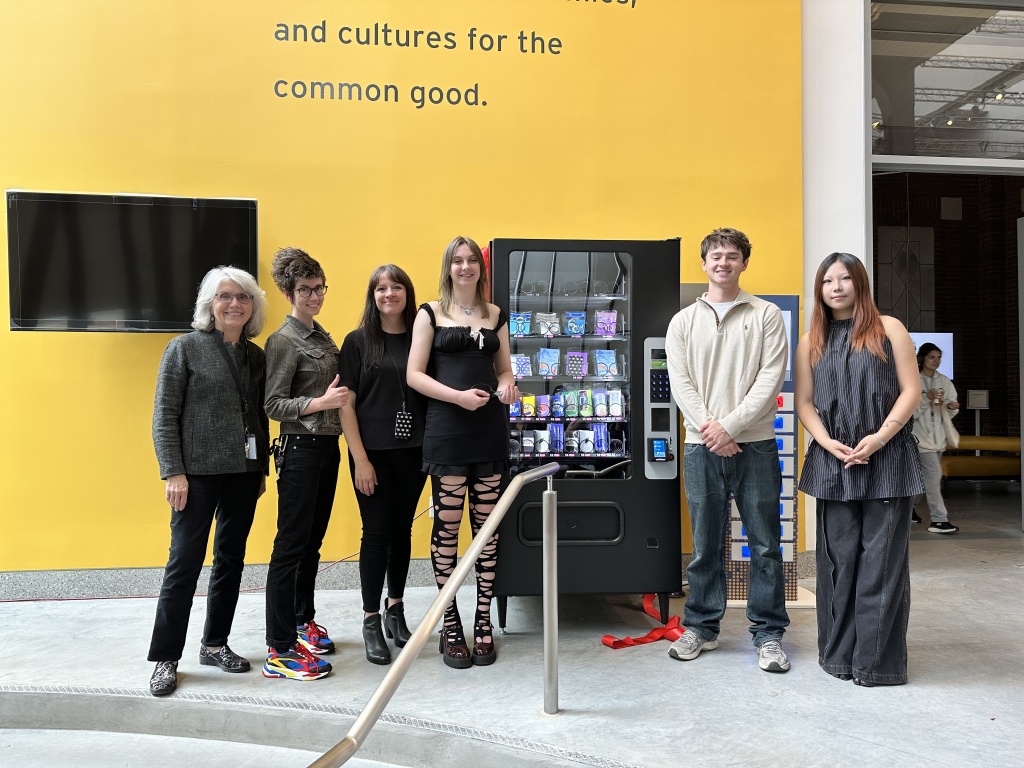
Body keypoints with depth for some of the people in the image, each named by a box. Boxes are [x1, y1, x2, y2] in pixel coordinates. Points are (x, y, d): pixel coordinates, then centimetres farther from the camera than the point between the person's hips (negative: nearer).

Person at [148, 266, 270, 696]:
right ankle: (165, 658, 12)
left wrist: (262, 468, 11)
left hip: (244, 473, 5)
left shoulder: (255, 355, 9)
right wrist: (173, 472, -13)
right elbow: (165, 416, -7)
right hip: (198, 473, -5)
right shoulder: (185, 348, -4)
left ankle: (215, 644, 26)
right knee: (185, 563, -1)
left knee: (231, 560, 12)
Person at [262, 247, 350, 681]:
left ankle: (303, 620, 33)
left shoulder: (322, 337, 14)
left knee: (312, 541, 17)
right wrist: (321, 402, -23)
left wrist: (343, 397, 7)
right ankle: (280, 651, 2)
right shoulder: (284, 340, -10)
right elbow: (273, 405, -14)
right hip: (300, 449, -8)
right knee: (291, 546, -4)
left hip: (328, 447, 8)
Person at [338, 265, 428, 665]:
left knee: (402, 530, 12)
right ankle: (371, 621, 14)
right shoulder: (358, 341, -2)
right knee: (377, 532, 1)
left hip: (412, 452, 3)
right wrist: (360, 459, -10)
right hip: (373, 452, -3)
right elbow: (346, 404, -5)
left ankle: (395, 608, 30)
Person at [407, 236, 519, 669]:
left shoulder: (495, 315, 14)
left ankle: (483, 622, 18)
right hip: (446, 433, -3)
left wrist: (507, 385, -4)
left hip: (490, 430, 3)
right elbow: (414, 375, -3)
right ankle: (450, 625, 14)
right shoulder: (430, 313, 4)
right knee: (446, 525, 1)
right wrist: (458, 395, -16)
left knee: (487, 526, 7)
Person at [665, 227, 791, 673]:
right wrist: (709, 428, -11)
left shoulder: (767, 315, 4)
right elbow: (680, 382, 2)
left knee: (765, 544, 5)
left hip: (756, 444, -1)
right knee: (705, 544, 10)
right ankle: (701, 627, 24)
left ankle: (768, 633, 17)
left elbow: (771, 378, -5)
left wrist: (730, 425, -13)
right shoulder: (683, 321, 10)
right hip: (701, 448, 2)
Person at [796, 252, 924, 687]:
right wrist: (828, 443, -9)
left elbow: (911, 390, -1)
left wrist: (879, 437, -13)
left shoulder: (888, 329, 5)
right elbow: (804, 402, 8)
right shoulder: (811, 341, 12)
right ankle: (839, 655, 16)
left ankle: (878, 660, 9)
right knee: (838, 560, 6)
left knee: (882, 560, -1)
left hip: (886, 459, -2)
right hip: (833, 462, 2)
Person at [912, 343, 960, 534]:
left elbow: (950, 411, 4)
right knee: (934, 475, -13)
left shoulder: (944, 381, 8)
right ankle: (938, 520, -11)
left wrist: (951, 406, -18)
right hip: (921, 434, -6)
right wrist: (927, 399, -23)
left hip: (938, 435, 6)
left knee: (922, 476, 15)